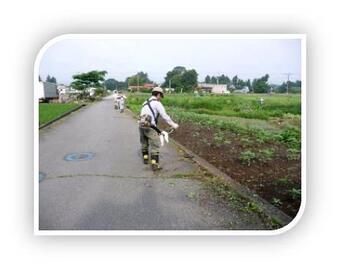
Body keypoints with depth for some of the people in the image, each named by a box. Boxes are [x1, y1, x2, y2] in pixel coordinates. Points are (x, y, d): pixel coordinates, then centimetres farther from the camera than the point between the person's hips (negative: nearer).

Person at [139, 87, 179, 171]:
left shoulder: (145, 103, 21)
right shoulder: (157, 103, -4)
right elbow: (165, 116, -7)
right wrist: (173, 125, 5)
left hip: (141, 126, 8)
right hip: (150, 127, -8)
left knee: (144, 143, 26)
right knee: (155, 146, -2)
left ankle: (145, 158, 41)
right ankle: (155, 165, -6)